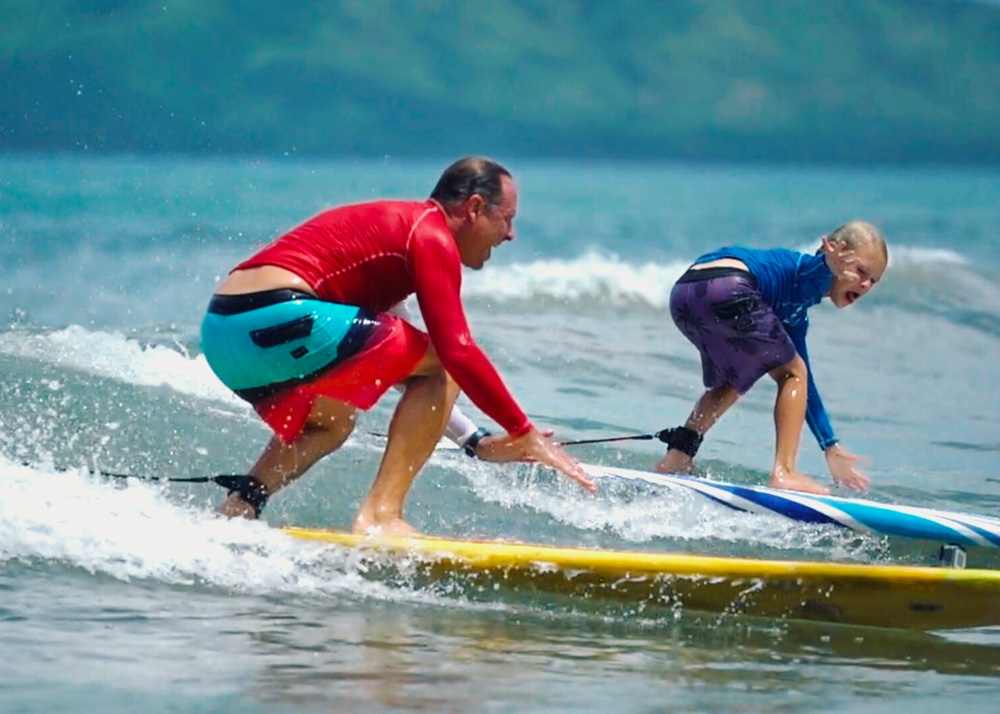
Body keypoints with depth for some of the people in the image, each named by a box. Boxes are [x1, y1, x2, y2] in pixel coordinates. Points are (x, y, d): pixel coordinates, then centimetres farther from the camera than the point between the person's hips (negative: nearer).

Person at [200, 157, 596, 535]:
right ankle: (380, 514, -9)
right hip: (279, 316, -10)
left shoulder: (392, 222, 29)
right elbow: (458, 352, -12)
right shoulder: (431, 235, -1)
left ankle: (237, 508, 12)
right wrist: (525, 434, -5)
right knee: (440, 364, 0)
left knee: (332, 424, 34)